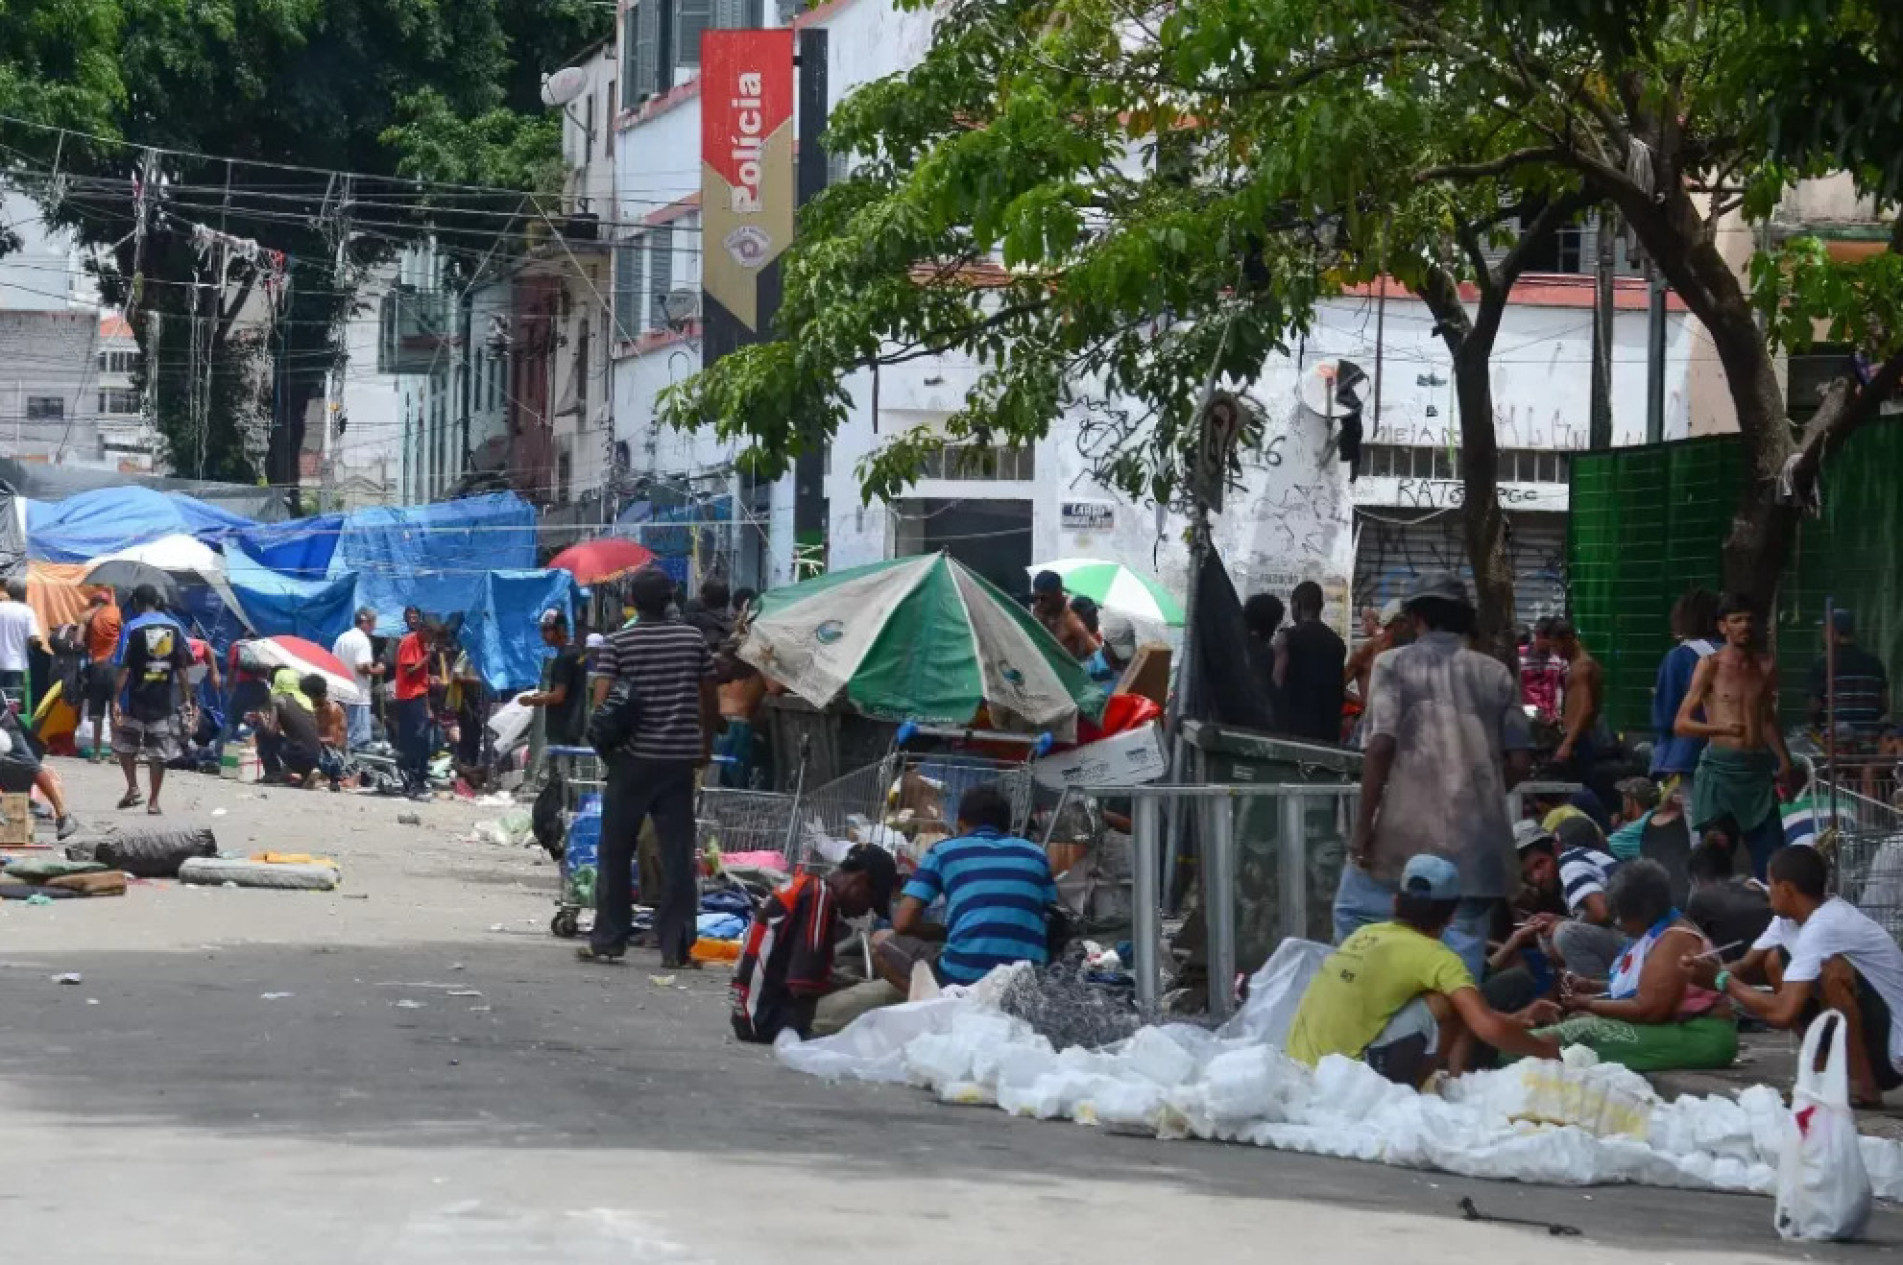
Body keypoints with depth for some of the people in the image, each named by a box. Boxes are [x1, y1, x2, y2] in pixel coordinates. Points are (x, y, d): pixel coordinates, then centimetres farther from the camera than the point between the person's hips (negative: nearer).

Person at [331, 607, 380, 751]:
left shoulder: (342, 639, 12)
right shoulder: (363, 641, -13)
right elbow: (362, 667, -22)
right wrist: (375, 670, -6)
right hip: (359, 696, -8)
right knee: (360, 739, -7)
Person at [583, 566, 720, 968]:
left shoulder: (618, 643, -5)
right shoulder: (693, 639, 2)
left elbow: (601, 702, -11)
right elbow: (710, 700, 7)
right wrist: (706, 744, 19)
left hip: (633, 758, -2)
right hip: (680, 758, 2)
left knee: (616, 852, 8)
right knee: (677, 853, 3)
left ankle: (608, 940, 9)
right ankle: (676, 946, 1)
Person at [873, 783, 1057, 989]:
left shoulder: (944, 850, 12)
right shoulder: (1035, 854, 20)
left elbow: (903, 923, 6)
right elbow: (1053, 930, 22)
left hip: (962, 977, -3)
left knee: (880, 941, 22)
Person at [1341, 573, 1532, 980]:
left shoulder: (1394, 664, 2)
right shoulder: (1496, 673, 11)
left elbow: (1381, 745, -9)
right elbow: (1518, 761, 8)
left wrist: (1362, 825, -6)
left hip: (1407, 831, -3)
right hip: (1477, 837, 3)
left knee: (1355, 916, 15)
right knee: (1463, 949, 4)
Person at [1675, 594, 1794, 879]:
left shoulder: (1766, 666, 13)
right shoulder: (1710, 666, -1)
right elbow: (1681, 724, -6)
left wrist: (1784, 761, 17)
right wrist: (1723, 728, -22)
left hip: (1758, 770, 4)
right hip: (1720, 768, -4)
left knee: (1773, 861, -4)